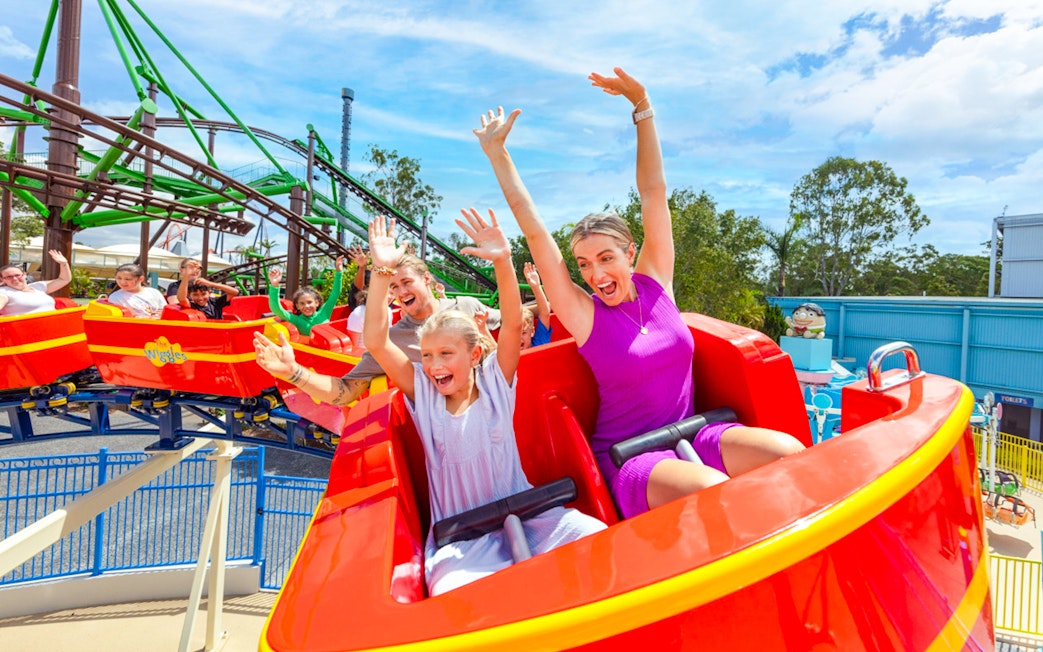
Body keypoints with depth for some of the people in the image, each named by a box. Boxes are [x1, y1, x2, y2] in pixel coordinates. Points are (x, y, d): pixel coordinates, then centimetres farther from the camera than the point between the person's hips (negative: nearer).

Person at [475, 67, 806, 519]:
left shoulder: (655, 282, 2)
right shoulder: (585, 316, -8)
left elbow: (653, 191, 2)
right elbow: (534, 231, -10)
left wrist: (642, 107, 4)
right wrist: (497, 154, -6)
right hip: (628, 457, -4)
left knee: (790, 453, -20)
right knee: (715, 492, -32)